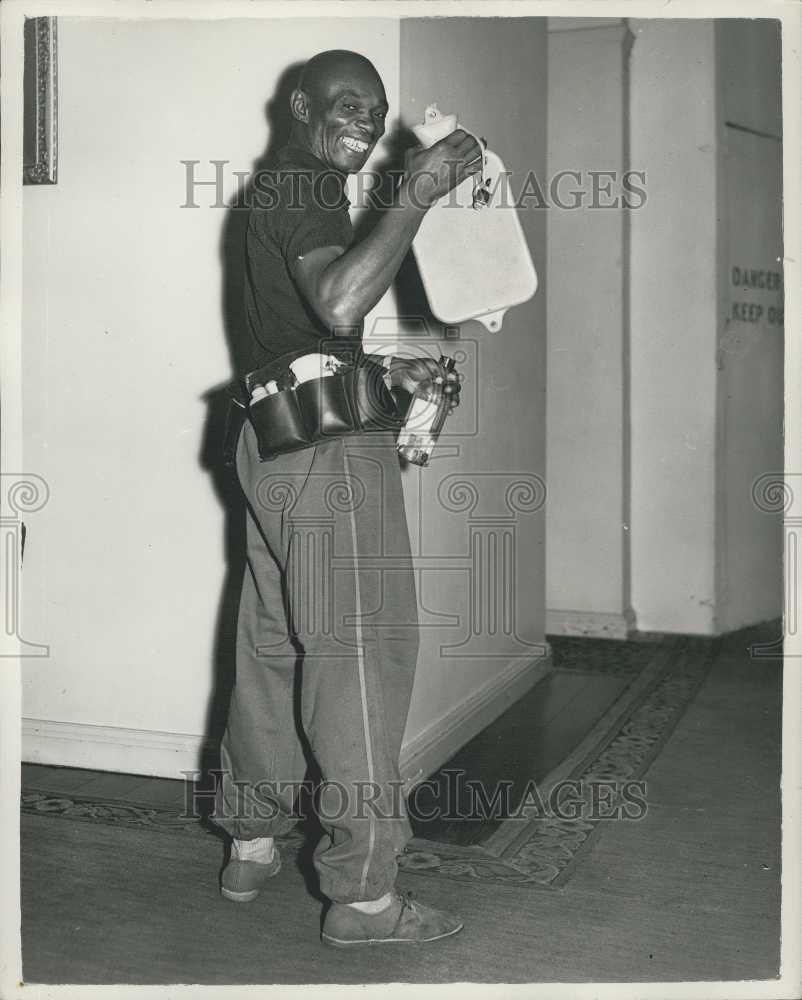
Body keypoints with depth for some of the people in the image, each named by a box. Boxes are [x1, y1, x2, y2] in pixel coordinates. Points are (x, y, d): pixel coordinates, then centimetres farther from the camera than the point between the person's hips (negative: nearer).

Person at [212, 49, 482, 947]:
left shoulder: (283, 191, 25)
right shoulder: (304, 191, -8)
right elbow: (340, 302, -29)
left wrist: (392, 372, 18)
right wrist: (416, 195, -24)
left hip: (278, 439, 10)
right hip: (327, 443, -10)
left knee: (273, 645, 13)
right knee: (361, 650, -8)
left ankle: (251, 848, 24)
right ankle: (363, 893, -2)